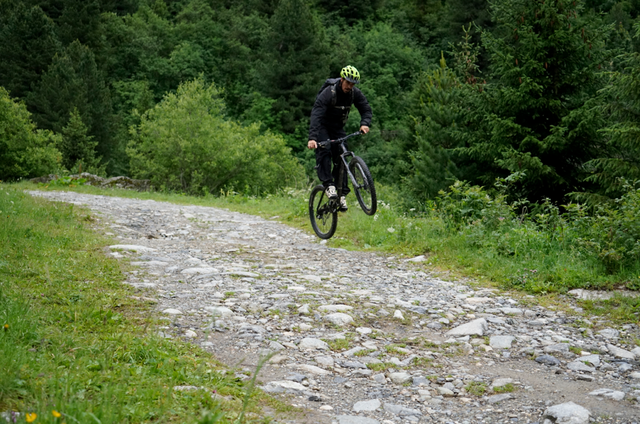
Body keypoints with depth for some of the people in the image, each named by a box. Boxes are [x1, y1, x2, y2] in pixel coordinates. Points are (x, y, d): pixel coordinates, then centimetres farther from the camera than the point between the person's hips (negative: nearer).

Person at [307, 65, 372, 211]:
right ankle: (328, 185, -26)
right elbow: (316, 115, -37)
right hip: (322, 126, -4)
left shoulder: (355, 93, -13)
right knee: (324, 151, -28)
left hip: (338, 127, 4)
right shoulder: (328, 93, -29)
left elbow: (366, 109, -7)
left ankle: (342, 194, -3)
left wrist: (364, 124, -31)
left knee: (342, 158, -6)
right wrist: (312, 138, -50)